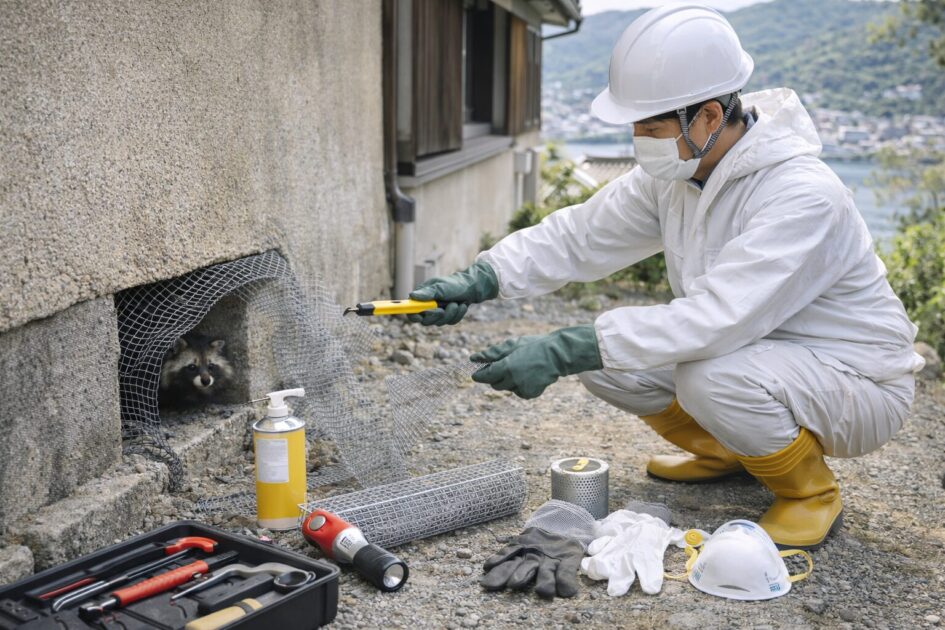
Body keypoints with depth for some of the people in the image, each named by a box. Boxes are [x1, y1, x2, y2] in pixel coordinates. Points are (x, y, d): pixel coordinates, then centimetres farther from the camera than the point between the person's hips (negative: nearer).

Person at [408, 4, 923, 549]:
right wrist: (480, 280, -19)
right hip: (753, 355, 7)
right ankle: (728, 450, 17)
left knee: (711, 377, -36)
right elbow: (580, 234, -4)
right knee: (604, 357, -6)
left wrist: (561, 353, -40)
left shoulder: (804, 196, -31)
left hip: (861, 384, -7)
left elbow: (714, 322, -39)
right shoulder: (674, 171, -6)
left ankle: (812, 491, -5)